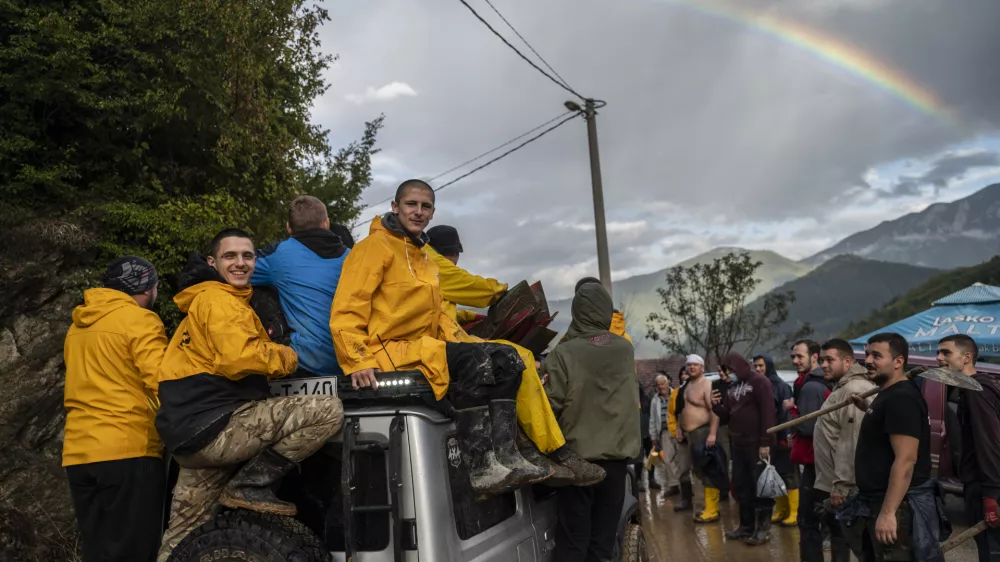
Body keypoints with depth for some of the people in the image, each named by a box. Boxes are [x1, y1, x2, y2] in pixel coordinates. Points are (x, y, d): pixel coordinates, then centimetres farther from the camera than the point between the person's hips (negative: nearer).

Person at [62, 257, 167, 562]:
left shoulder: (78, 325, 17)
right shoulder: (139, 320, -6)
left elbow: (89, 384, 20)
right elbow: (162, 384, -15)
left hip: (78, 453, 8)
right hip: (128, 451, -7)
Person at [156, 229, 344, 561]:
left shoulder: (203, 302, 28)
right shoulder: (218, 299, -6)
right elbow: (239, 358, -22)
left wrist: (266, 350, 14)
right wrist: (287, 358, -6)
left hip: (190, 431, 11)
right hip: (214, 424, -11)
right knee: (328, 411, -17)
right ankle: (251, 485, -9)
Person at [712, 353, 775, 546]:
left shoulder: (759, 382, -9)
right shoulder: (731, 387, 14)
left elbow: (767, 413, -15)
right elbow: (727, 415, 18)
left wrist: (765, 442, -20)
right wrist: (716, 405, -3)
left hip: (757, 444, -8)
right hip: (738, 444, 8)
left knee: (761, 486, -1)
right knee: (741, 485, 13)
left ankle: (764, 528, 6)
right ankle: (746, 525, 23)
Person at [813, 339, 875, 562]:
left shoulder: (854, 390, -19)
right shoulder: (842, 388, 15)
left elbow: (851, 442, -25)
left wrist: (841, 485, -25)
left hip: (839, 486, -10)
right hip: (826, 482, 10)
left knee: (840, 538, -1)